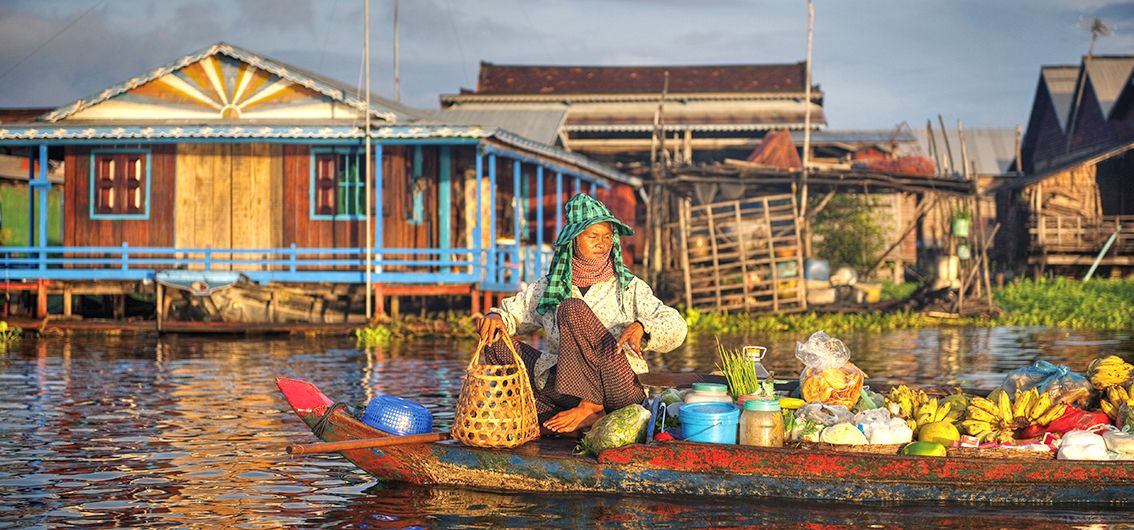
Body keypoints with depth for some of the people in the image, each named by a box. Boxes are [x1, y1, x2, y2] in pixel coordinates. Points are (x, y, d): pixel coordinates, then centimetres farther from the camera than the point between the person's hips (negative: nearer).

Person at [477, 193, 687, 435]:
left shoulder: (629, 288, 6)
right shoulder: (548, 288, 13)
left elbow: (675, 327, -3)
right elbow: (513, 312, 21)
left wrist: (641, 327, -25)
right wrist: (496, 317, -5)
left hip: (618, 387, -4)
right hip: (564, 388, 4)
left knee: (572, 309, -20)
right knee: (498, 344, -10)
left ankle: (589, 407, -27)